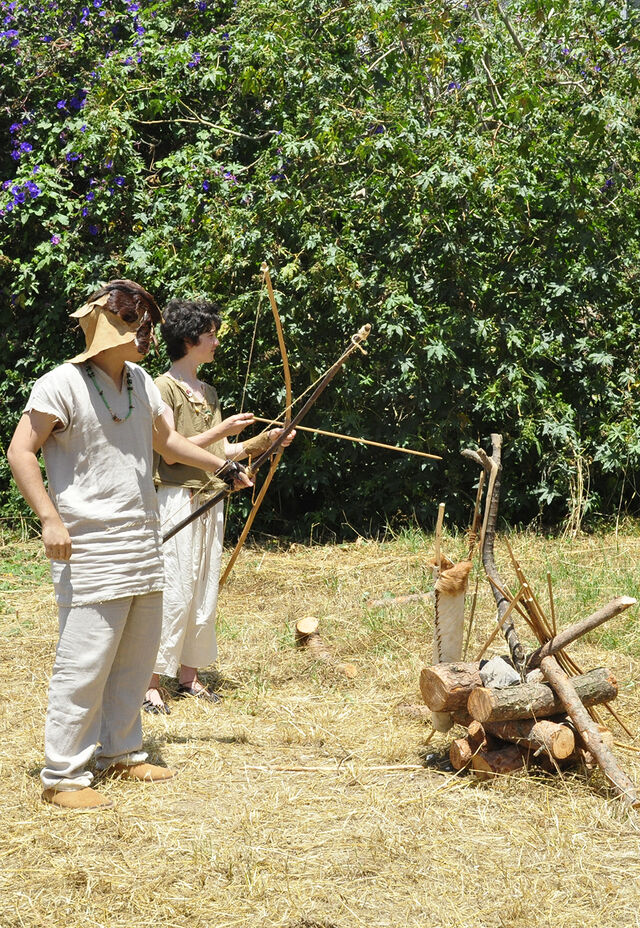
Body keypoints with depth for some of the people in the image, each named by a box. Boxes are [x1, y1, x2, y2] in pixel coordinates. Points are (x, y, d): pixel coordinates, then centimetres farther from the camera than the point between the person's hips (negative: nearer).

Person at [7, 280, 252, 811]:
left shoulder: (142, 383, 12)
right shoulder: (63, 384, -11)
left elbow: (165, 439, 28)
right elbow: (21, 451, -11)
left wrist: (223, 466, 30)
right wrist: (50, 518, -18)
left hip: (143, 544, 8)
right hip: (91, 549, -8)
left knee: (136, 657, 13)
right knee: (84, 662, -8)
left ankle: (121, 752, 27)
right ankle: (63, 776, 0)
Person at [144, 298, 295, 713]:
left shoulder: (208, 392, 17)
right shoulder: (164, 388, -8)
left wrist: (262, 441, 4)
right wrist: (221, 430, -15)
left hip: (209, 502, 8)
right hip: (177, 501, -8)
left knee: (204, 592, 10)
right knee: (173, 593, -9)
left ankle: (189, 674, 18)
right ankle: (152, 682, -3)